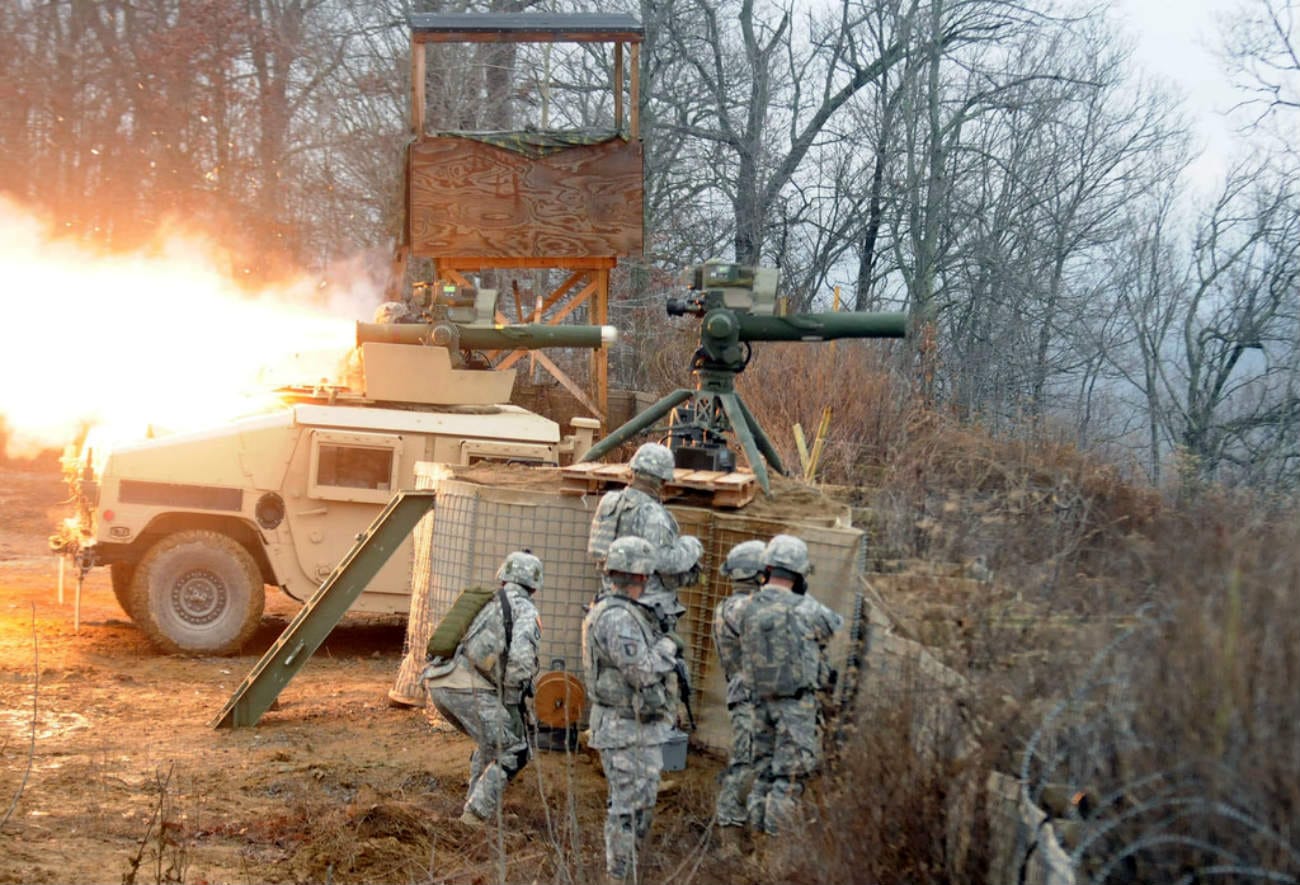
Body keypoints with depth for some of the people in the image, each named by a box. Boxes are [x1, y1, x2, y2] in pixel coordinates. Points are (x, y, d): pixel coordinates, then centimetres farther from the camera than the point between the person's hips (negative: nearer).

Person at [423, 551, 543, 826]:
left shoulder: (483, 603, 28)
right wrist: (510, 702, -2)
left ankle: (475, 803, 25)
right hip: (469, 689, -8)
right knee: (512, 752, 2)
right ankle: (477, 813, -5)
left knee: (491, 740, 26)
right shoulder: (524, 610, 4)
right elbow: (520, 659, -13)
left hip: (438, 684, 8)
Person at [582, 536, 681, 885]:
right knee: (627, 806, -4)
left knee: (642, 802, 17)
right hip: (625, 731, -10)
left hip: (642, 728, 10)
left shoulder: (625, 612, 11)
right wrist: (667, 647, -13)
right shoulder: (617, 618, -22)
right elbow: (641, 672, -27)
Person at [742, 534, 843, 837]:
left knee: (763, 770, 16)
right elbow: (834, 624, 3)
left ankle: (758, 827, 21)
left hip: (762, 700, 6)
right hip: (797, 704, -6)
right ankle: (778, 833, -2)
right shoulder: (803, 609, -16)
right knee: (791, 773, -1)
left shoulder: (750, 608, 1)